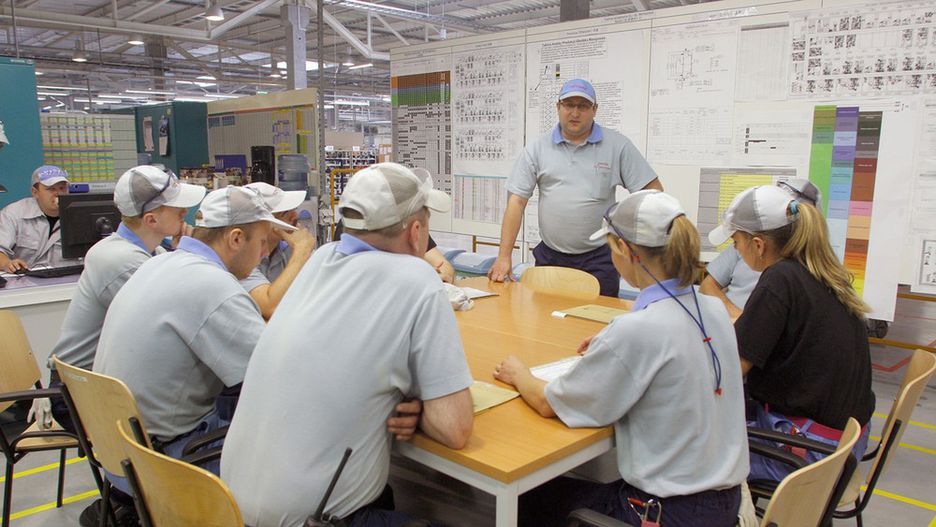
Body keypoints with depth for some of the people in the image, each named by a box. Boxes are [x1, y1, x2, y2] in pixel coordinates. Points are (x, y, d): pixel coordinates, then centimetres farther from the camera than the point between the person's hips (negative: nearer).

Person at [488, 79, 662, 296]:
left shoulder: (617, 145, 0)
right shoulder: (537, 148, 3)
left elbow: (653, 191, 1)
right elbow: (517, 201, -1)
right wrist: (504, 257, -7)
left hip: (598, 257, -1)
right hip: (549, 257, 2)